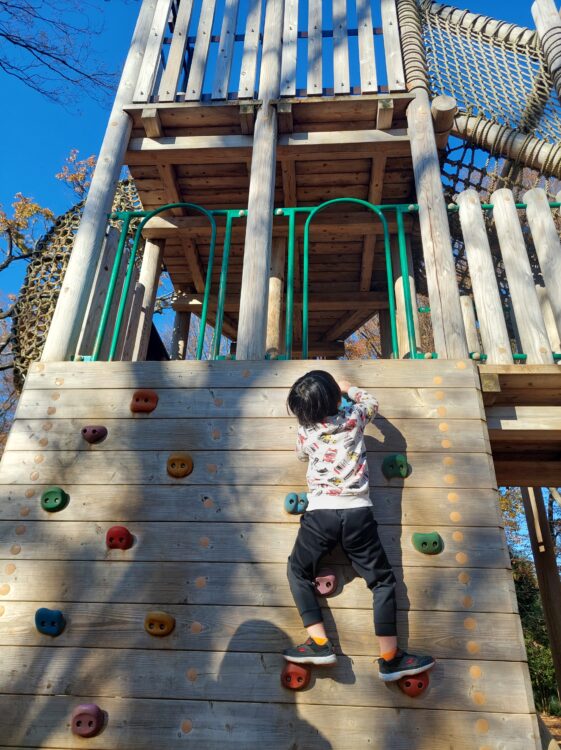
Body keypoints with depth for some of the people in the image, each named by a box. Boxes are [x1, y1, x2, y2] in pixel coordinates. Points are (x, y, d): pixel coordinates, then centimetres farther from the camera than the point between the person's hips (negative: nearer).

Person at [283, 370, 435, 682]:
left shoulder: (305, 433, 4)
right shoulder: (354, 418, 2)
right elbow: (372, 401, 25)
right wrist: (348, 387, 39)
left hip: (320, 514, 0)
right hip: (358, 513, 1)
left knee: (298, 571, 18)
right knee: (383, 579, 13)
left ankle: (320, 643, 7)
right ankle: (390, 658, 11)